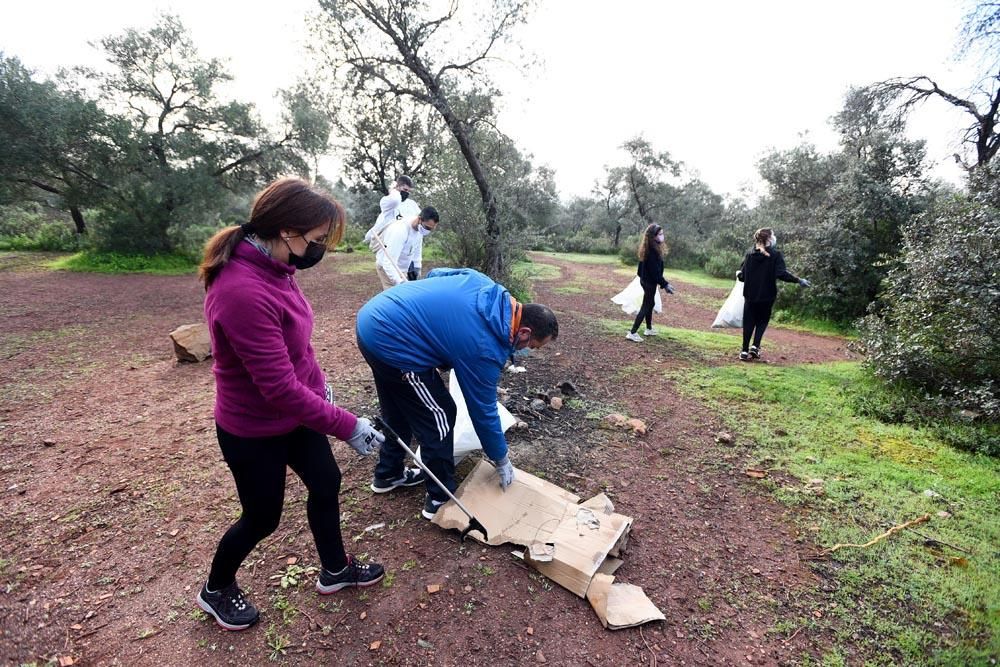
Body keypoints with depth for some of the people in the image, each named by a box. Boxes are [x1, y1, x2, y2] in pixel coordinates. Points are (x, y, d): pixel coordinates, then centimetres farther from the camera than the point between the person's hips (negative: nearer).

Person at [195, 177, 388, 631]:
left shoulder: (272, 268, -7)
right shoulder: (243, 292, -35)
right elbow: (280, 389, -32)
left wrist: (319, 382, 13)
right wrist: (347, 426, -25)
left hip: (297, 415, 8)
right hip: (254, 432, -8)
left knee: (326, 484, 20)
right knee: (262, 517, 15)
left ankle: (335, 570, 45)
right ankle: (216, 589, 47)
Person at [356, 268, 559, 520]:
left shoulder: (486, 286, 2)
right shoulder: (486, 348, -17)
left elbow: (435, 273, 17)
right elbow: (483, 410, -6)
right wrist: (502, 462, 8)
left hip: (373, 318, 10)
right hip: (390, 342, -10)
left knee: (398, 410, 26)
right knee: (438, 417, 3)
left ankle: (388, 475, 45)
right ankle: (441, 499, 19)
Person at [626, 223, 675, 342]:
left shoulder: (651, 248, 7)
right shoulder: (653, 251, -24)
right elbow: (655, 271, -24)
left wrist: (664, 283, 16)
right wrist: (665, 284, -18)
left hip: (646, 280, 10)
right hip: (650, 282, -10)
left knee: (650, 304, 22)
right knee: (646, 306, -3)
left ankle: (649, 329, 36)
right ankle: (633, 333, -2)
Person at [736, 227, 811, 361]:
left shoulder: (750, 255, 2)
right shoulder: (775, 255, -7)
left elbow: (742, 276, 1)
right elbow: (782, 274, -18)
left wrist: (738, 275, 22)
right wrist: (798, 280, -12)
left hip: (750, 295, 2)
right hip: (767, 295, -2)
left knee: (749, 322, 10)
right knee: (762, 320, 15)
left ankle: (745, 351, 10)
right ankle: (755, 346, -1)